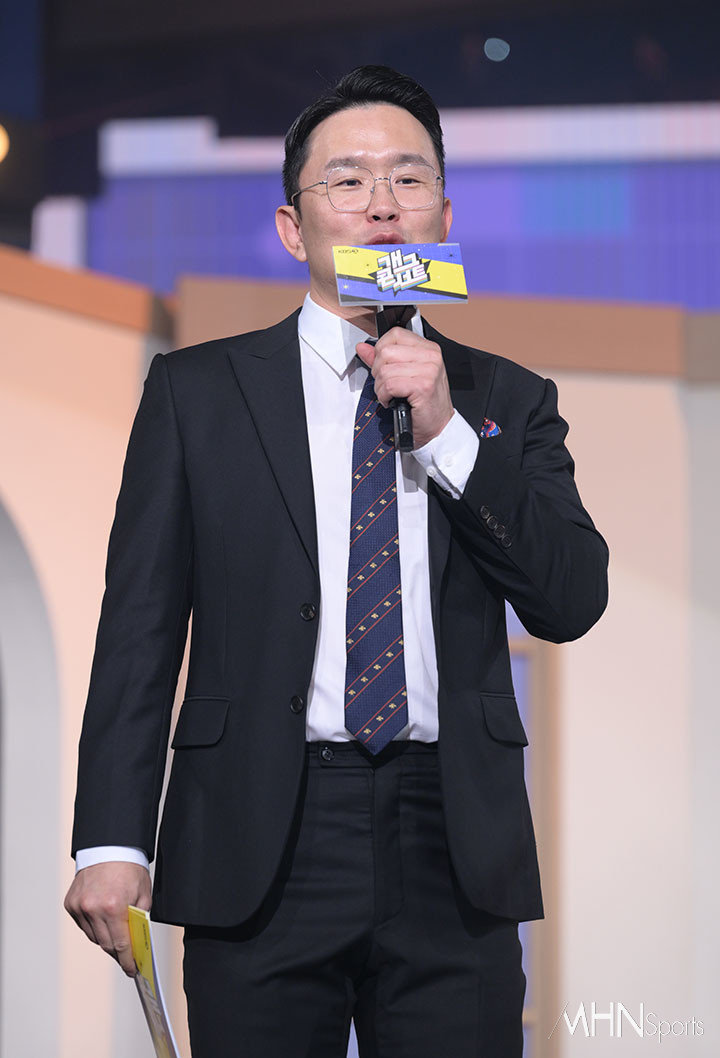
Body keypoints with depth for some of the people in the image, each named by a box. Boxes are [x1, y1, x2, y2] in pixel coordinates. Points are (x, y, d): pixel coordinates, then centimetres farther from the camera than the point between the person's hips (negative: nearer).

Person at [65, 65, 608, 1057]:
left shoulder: (508, 401, 12)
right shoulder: (195, 390, 7)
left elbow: (572, 601, 2)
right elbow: (140, 625, 2)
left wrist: (447, 433, -7)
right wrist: (112, 840, -8)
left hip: (456, 861, 2)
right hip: (259, 857, -1)